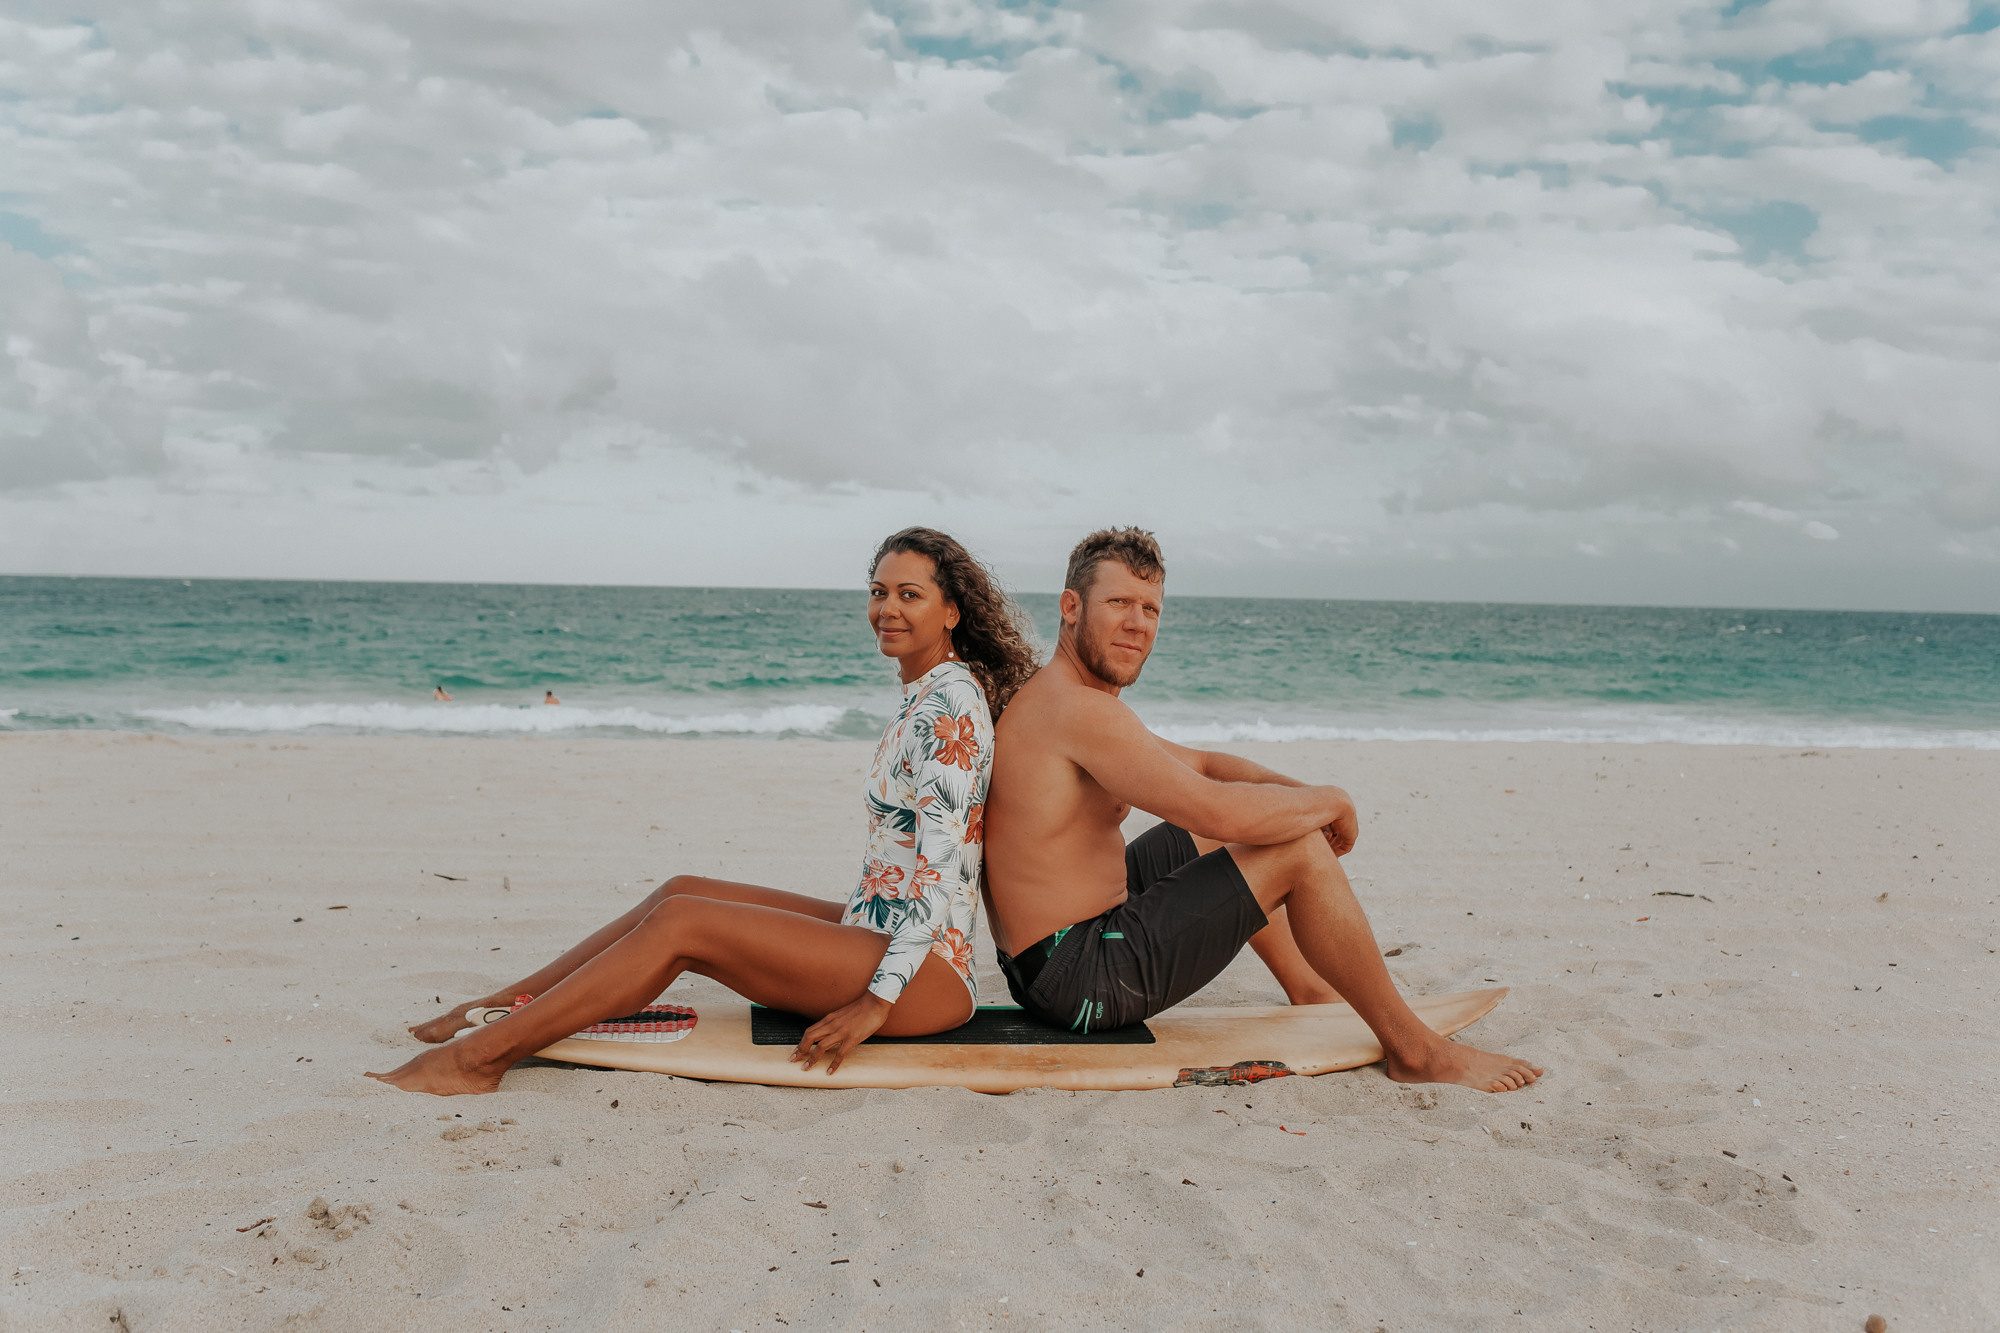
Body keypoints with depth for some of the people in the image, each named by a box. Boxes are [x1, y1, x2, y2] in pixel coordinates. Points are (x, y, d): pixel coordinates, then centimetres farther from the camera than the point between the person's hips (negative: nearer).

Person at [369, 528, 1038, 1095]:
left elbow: (943, 863, -21)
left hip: (928, 972, -9)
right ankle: (503, 1006, 9)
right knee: (683, 889, 4)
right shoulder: (927, 698, 15)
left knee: (679, 922, -16)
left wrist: (877, 1002, -22)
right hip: (879, 931, 9)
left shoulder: (948, 703, -15)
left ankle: (479, 1058, -12)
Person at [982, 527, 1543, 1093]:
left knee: (1206, 839, 28)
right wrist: (1330, 801, -8)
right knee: (1300, 847, -10)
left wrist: (1300, 792, 2)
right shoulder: (1075, 708, -20)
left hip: (1046, 969, 11)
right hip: (1085, 979, -11)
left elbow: (1203, 764, 20)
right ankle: (1414, 1050, 2)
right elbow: (1221, 811, -27)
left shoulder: (1049, 704, 14)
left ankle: (1310, 991, 38)